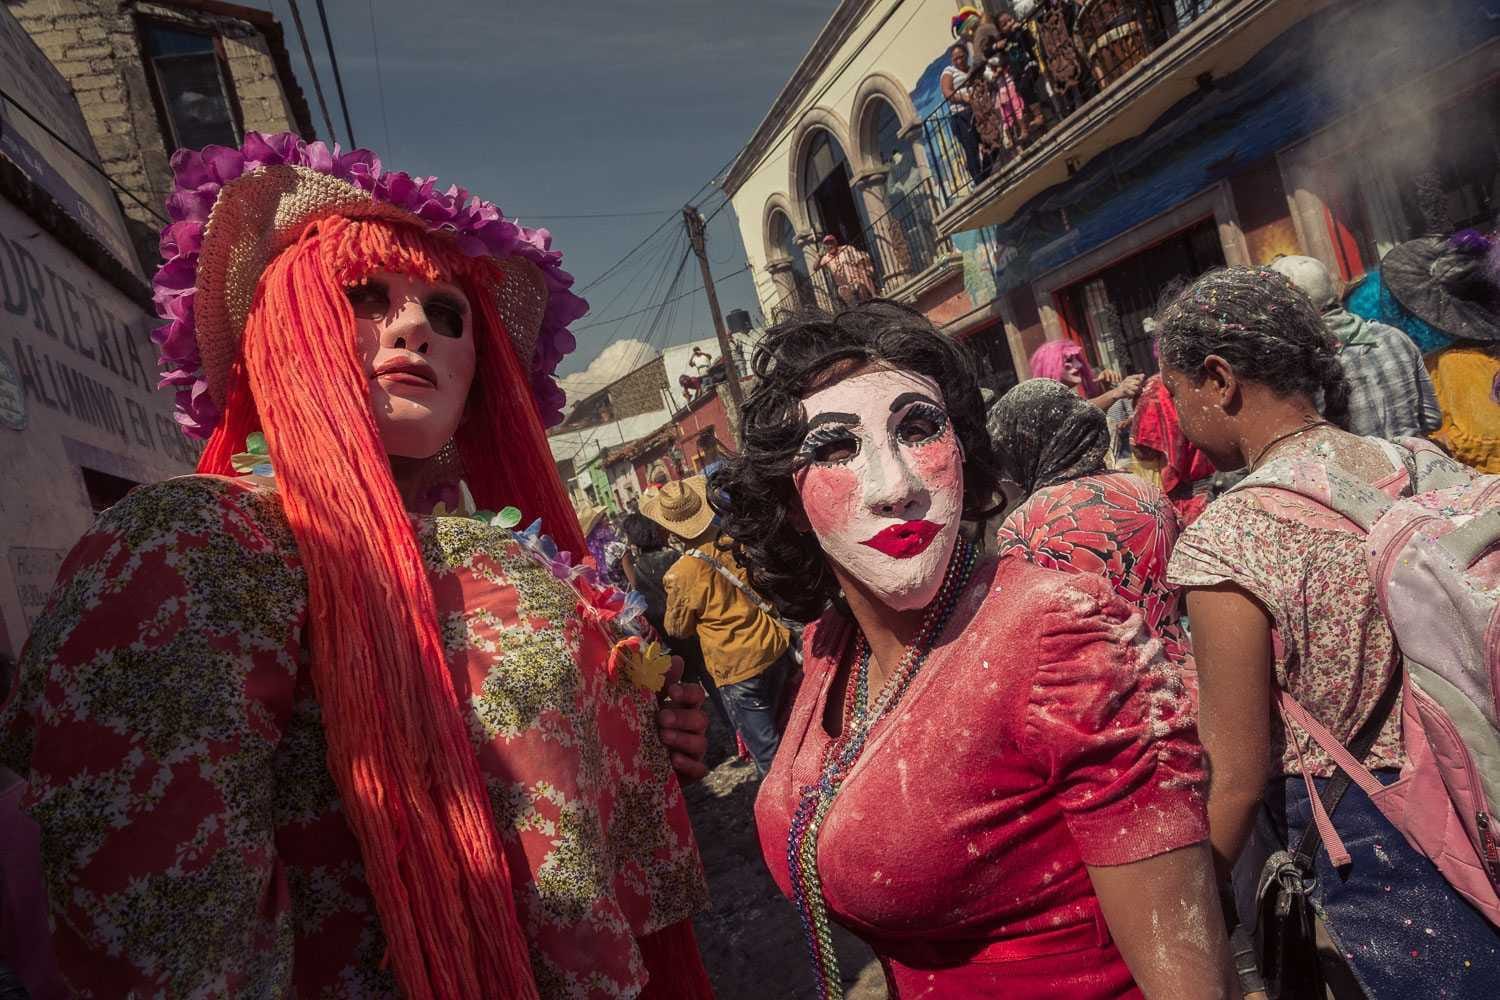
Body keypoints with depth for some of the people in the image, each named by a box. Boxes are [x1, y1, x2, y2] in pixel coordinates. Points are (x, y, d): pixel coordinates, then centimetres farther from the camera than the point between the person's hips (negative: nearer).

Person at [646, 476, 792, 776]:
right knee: (785, 728, 26)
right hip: (774, 649, 6)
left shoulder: (680, 575, -19)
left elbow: (678, 630, -2)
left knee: (766, 750, 9)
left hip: (737, 668, -6)